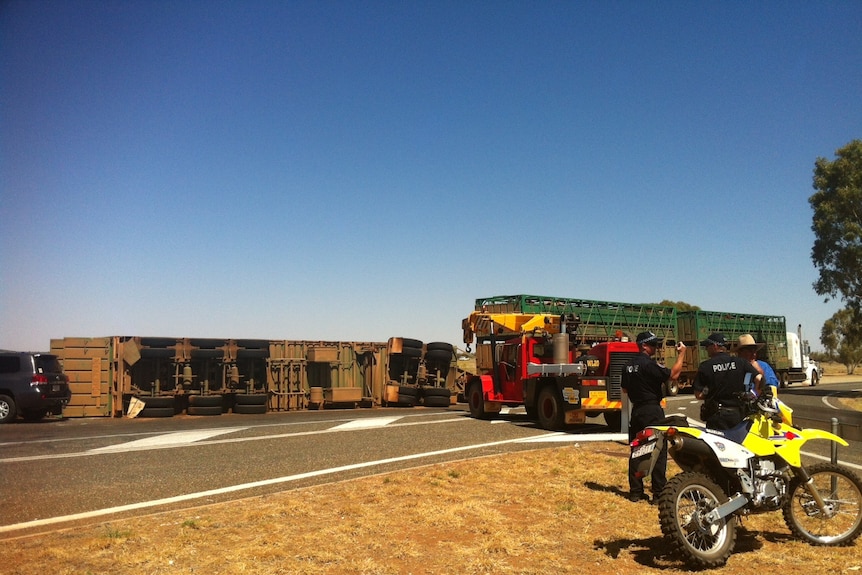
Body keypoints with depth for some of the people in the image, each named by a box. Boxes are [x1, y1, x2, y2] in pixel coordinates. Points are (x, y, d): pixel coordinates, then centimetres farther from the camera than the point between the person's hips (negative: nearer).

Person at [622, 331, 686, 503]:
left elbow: (625, 389, 18)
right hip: (652, 411, -8)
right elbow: (673, 374, -19)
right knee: (658, 452, -3)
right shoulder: (649, 363, -15)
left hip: (636, 411, 8)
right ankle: (659, 493, -3)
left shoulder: (629, 366, 11)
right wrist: (681, 354, -10)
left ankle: (635, 492, 13)